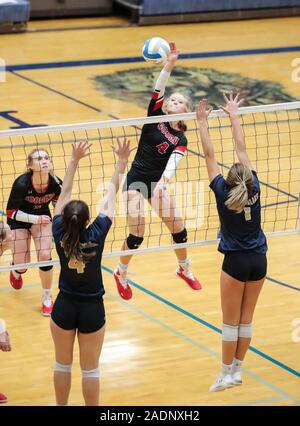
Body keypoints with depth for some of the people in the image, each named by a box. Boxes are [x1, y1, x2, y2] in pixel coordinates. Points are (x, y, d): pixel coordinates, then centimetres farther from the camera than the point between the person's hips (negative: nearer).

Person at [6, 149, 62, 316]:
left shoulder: (56, 183, -24)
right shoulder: (21, 184, -34)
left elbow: (58, 203, -1)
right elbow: (11, 211, -21)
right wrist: (35, 219, -27)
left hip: (42, 217, 2)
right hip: (19, 219, -2)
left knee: (44, 256, -16)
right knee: (22, 265, -3)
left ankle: (47, 298, 6)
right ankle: (16, 271, 39)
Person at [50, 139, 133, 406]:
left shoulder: (60, 234, -17)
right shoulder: (96, 234, -20)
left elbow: (65, 194, -7)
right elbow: (111, 194, -11)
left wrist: (75, 160, -1)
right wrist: (122, 161, -3)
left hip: (64, 307, 1)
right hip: (92, 309, -1)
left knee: (62, 365, 18)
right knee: (90, 369, 10)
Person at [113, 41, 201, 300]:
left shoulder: (180, 140, -3)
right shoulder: (156, 115, -2)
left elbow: (172, 164, -20)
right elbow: (158, 88, -18)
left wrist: (163, 182, -40)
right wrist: (170, 64, -31)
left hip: (158, 182, 2)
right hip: (136, 180, -2)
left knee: (178, 227, 2)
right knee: (137, 234, -13)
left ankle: (185, 269, 32)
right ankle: (122, 273, 12)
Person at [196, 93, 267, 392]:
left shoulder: (223, 193, -15)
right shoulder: (254, 188, -6)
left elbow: (209, 156, -8)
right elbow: (241, 149, 3)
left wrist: (202, 123, -1)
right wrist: (233, 116, 11)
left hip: (236, 262, -4)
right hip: (259, 260, 4)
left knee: (231, 322, 4)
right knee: (246, 320, 12)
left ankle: (227, 374, 10)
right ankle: (237, 370, 21)